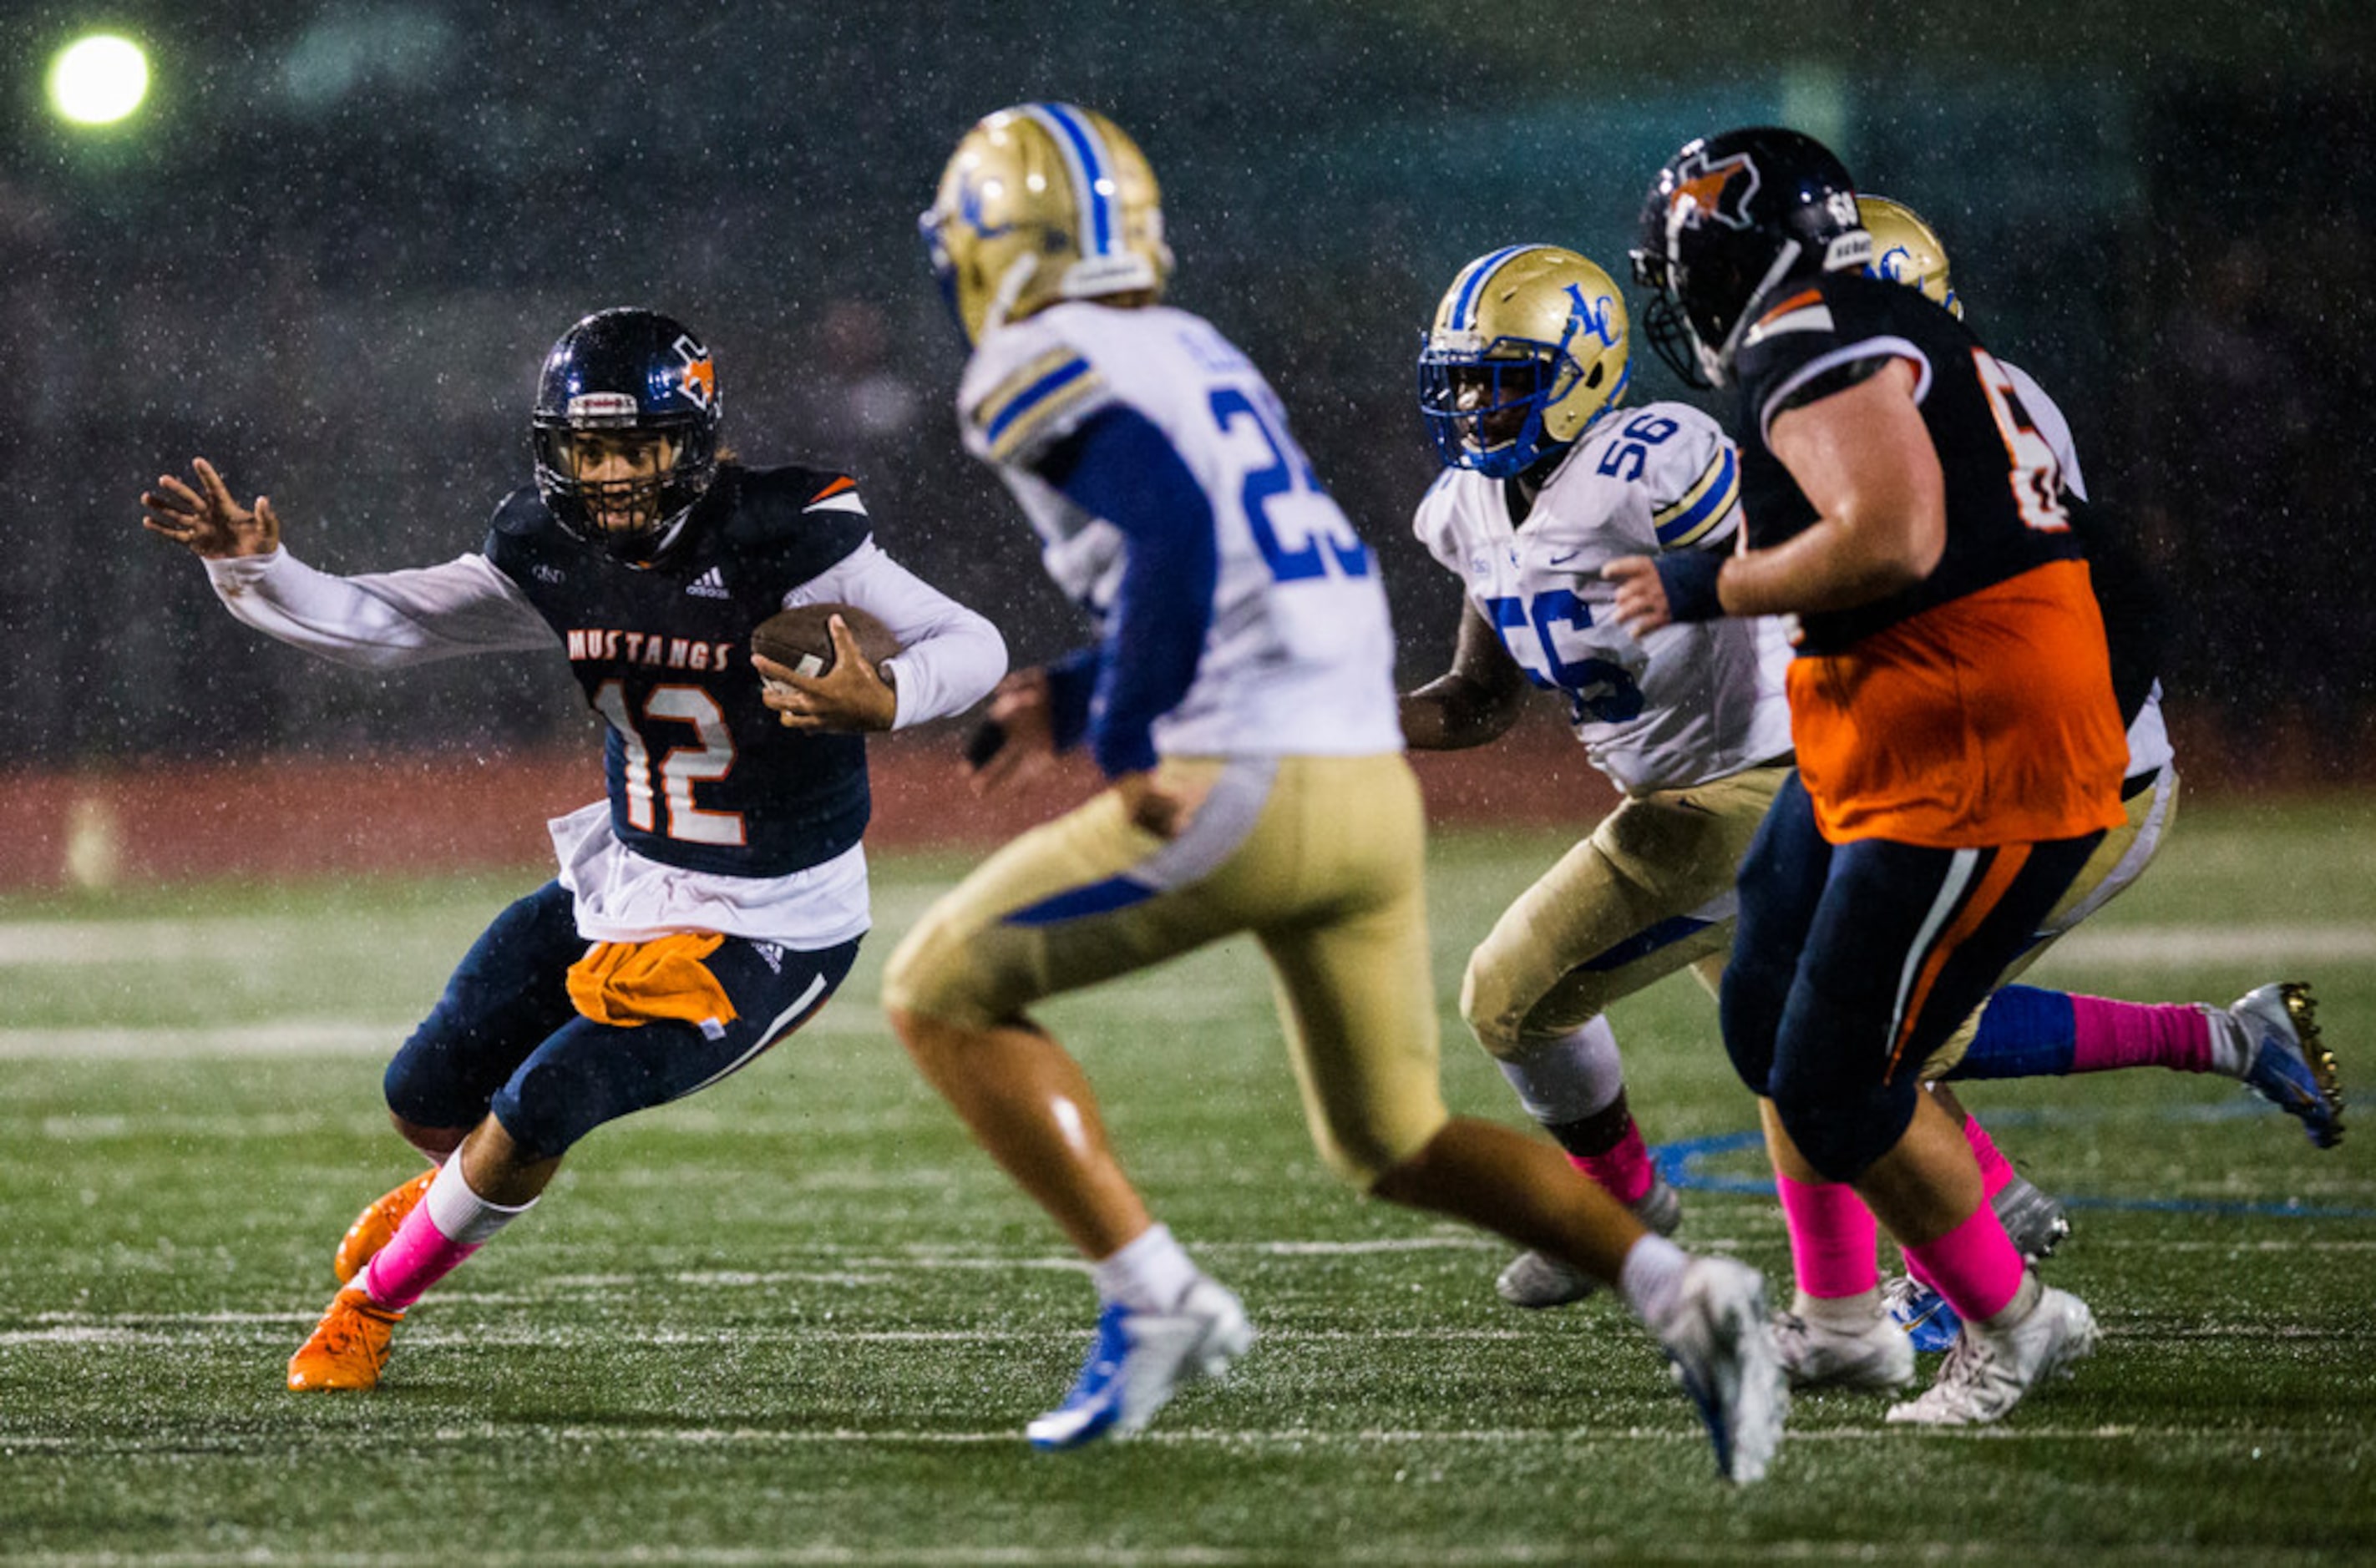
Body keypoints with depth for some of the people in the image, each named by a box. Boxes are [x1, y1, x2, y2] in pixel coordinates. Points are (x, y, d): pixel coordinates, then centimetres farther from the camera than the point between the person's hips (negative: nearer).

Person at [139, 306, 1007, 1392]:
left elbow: (974, 648, -22)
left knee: (539, 1106, -14)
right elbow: (381, 624, 1)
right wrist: (252, 567, -16)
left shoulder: (781, 542, -24)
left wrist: (882, 702, -43)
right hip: (621, 887, 6)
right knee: (427, 1096, 10)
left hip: (769, 932, -6)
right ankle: (471, 1183, 50)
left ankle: (371, 1303, 13)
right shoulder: (549, 554, -7)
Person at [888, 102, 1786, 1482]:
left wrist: (1126, 741, -13)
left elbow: (1176, 533, -21)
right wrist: (1079, 697, 29)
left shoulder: (1041, 371, -4)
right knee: (1392, 1140, 20)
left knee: (944, 995, 8)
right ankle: (1679, 1293, -1)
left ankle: (1155, 1300, -3)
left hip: (1241, 794, -8)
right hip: (1377, 787, 8)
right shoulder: (1201, 357, 22)